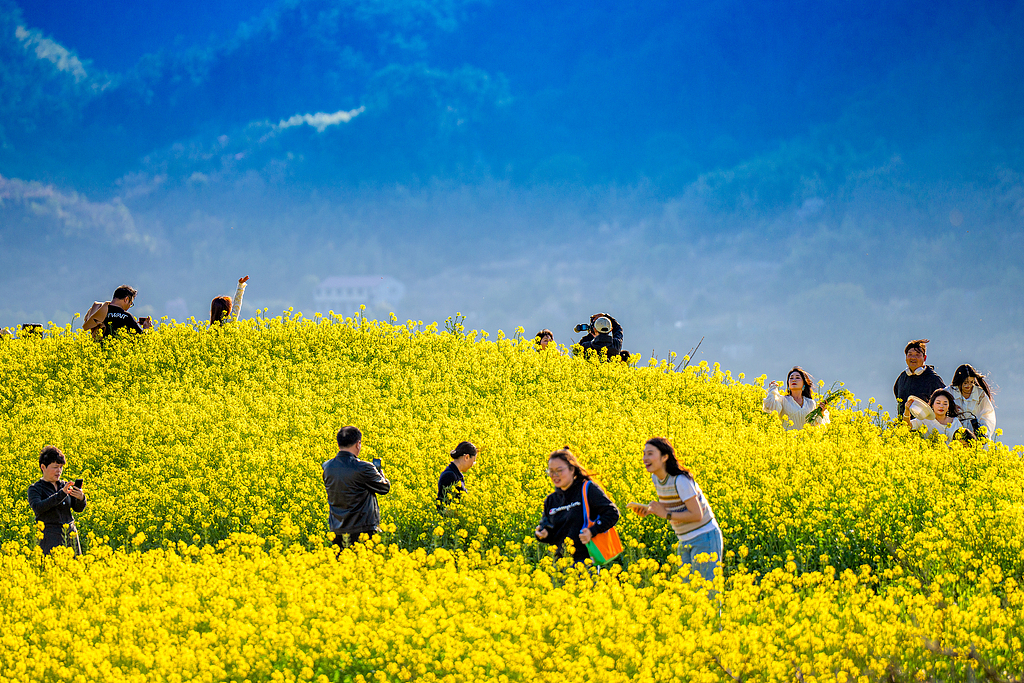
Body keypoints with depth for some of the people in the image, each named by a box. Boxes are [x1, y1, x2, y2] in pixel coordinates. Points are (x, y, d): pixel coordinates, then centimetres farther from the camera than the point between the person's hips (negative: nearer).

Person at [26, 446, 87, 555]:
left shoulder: (65, 486, 13)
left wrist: (81, 498, -16)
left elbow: (78, 508, 8)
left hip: (70, 534, 4)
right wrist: (61, 494, -24)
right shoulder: (35, 489, 0)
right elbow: (37, 508, -19)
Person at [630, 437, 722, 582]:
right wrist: (649, 510, -3)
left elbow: (697, 515, -24)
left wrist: (666, 514, -23)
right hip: (685, 541, 9)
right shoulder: (656, 478, 2)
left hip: (704, 538, -8)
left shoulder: (681, 481, -24)